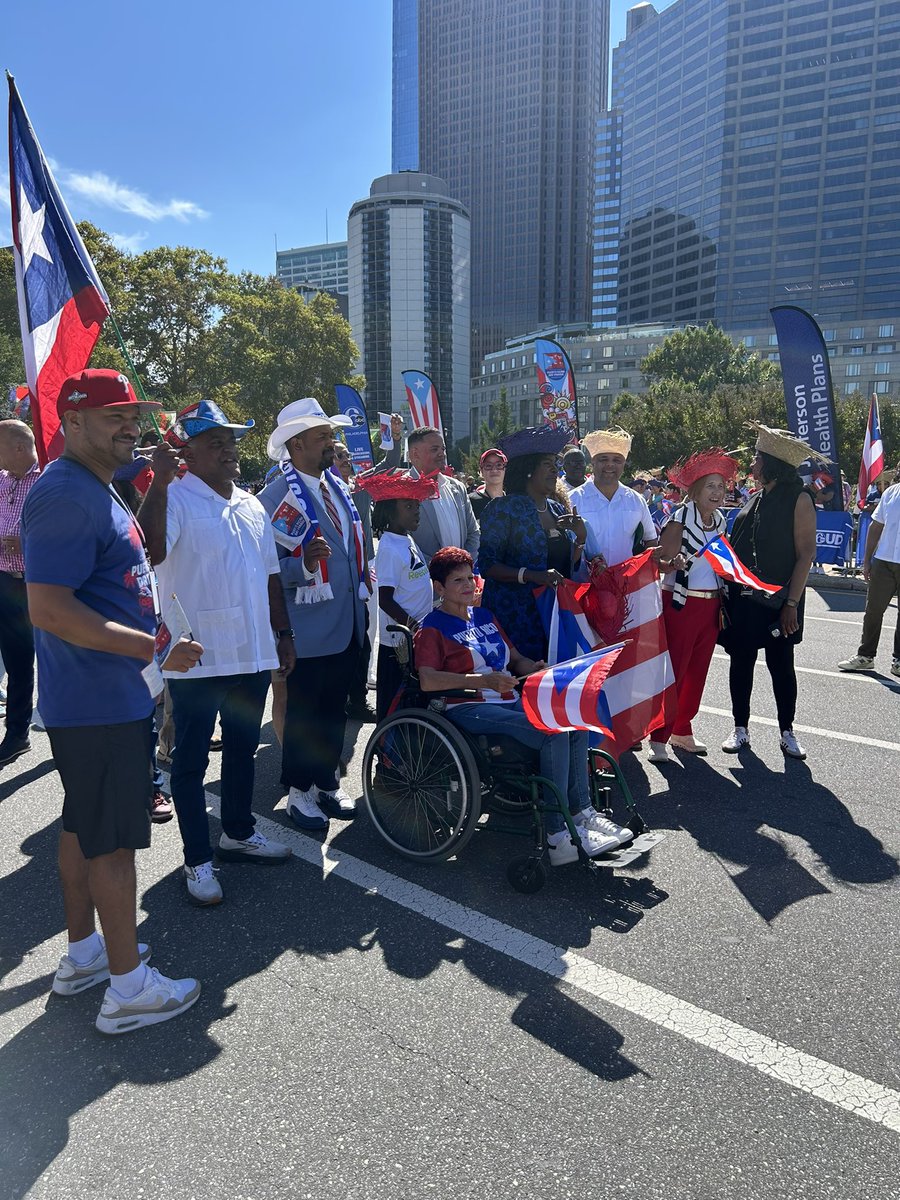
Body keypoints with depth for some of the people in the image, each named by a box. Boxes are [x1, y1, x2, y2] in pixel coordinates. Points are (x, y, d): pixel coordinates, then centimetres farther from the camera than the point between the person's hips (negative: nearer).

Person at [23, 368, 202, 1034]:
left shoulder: (96, 491, 14)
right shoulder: (66, 496, -20)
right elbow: (49, 609, -27)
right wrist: (154, 648, -25)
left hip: (100, 697, 11)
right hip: (101, 701, -11)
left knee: (85, 825, 20)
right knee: (115, 841, 0)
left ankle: (83, 952, 36)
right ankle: (129, 987, 15)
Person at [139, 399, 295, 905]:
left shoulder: (252, 505, 13)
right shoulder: (176, 498, -9)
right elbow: (151, 551, -29)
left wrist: (284, 632, 15)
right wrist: (159, 482, -35)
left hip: (253, 653, 7)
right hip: (197, 657, -6)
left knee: (243, 749, 19)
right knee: (192, 760, 7)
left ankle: (239, 833, 38)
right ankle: (199, 859, 20)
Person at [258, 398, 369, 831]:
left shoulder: (337, 486, 11)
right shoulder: (275, 497, -13)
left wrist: (363, 581, 18)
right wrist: (304, 562, -32)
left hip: (347, 627, 7)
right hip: (308, 629, -7)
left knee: (334, 712, 17)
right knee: (303, 716, 7)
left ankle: (327, 783, 33)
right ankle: (300, 791, 24)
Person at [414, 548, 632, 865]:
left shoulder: (485, 617, 22)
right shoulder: (432, 628, -1)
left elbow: (515, 659, 27)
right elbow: (427, 680, -17)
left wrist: (537, 668, 3)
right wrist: (482, 680, -25)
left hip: (507, 701, 7)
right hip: (467, 709, -7)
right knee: (554, 733, -27)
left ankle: (583, 814, -11)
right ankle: (557, 837, -23)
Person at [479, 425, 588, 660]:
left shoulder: (557, 509, 13)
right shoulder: (503, 508, -8)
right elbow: (487, 565, -14)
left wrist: (581, 536, 1)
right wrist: (532, 575, -24)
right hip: (515, 615, -6)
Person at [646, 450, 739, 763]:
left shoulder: (720, 520, 10)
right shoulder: (680, 520, -11)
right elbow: (660, 561, -14)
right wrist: (673, 563, -34)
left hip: (711, 603, 7)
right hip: (681, 603, -7)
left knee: (697, 671, 12)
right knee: (674, 671, -4)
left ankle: (682, 731, 25)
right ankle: (658, 737, 6)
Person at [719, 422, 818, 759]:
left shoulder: (798, 500, -6)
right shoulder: (754, 498, 11)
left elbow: (806, 553, -11)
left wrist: (791, 602, -17)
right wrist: (728, 592, 5)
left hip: (777, 601, -5)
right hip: (743, 597, 5)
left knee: (781, 665, 4)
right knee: (741, 662, 8)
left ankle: (787, 732, 20)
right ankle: (740, 728, 21)